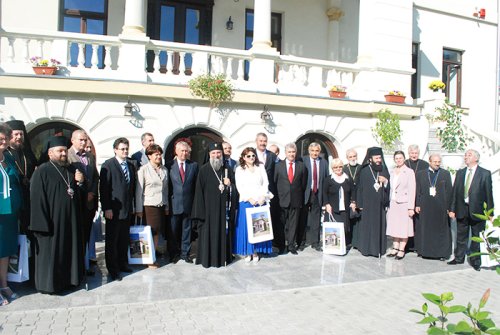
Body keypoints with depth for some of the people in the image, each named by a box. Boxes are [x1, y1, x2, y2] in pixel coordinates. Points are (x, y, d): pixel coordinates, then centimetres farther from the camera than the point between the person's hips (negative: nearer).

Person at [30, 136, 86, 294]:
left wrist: (80, 183, -7)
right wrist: (43, 225, -18)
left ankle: (71, 278, 28)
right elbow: (38, 200, -14)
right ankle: (50, 283, 20)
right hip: (53, 221, -6)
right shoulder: (42, 172, -10)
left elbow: (81, 195, 14)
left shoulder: (72, 169, 9)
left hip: (72, 220, 6)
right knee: (51, 252, 5)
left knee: (72, 250, 14)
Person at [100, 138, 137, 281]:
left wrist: (133, 205, 10)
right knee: (112, 241, 4)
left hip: (127, 209, 5)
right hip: (114, 210, -5)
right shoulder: (108, 165, -7)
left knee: (124, 239, 13)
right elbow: (103, 188, -10)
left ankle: (123, 264, 26)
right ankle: (113, 269, 14)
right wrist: (107, 208, -14)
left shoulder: (131, 165, 10)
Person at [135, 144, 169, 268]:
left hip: (161, 206, 5)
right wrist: (139, 210, -7)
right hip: (149, 206, -4)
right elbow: (139, 191, -6)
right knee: (151, 233, 0)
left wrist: (167, 206, 11)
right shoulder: (143, 170, -6)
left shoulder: (164, 170, 8)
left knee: (157, 233, 9)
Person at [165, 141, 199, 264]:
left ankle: (185, 253, 22)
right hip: (174, 203, -1)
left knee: (187, 229, 10)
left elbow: (197, 184, 5)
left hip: (188, 203, 1)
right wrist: (167, 201, -4)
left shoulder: (194, 165, 5)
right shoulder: (169, 165, 0)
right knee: (173, 230, 8)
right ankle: (174, 254, 23)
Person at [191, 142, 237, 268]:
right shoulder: (204, 170, -3)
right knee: (208, 232, 1)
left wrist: (230, 185, -8)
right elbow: (199, 191, -6)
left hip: (223, 207, 3)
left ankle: (223, 257, 20)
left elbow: (234, 188, 15)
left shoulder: (227, 169, 8)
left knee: (223, 232, 8)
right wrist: (200, 210, -11)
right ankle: (207, 258, 13)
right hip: (209, 207, -3)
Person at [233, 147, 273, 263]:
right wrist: (249, 198, -13)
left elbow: (265, 183, 5)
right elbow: (239, 187, -3)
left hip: (261, 201, 2)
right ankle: (247, 252, 9)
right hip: (246, 202, -1)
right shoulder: (239, 169, 5)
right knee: (246, 226, -1)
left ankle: (256, 251, 12)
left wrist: (263, 197, -9)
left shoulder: (261, 167, 11)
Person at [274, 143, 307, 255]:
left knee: (293, 223, 5)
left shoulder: (301, 166, 5)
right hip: (282, 199, 0)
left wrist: (301, 197, 6)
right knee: (282, 223, 6)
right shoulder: (278, 165, 2)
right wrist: (277, 197, 2)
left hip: (296, 200, 1)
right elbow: (274, 182, 4)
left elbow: (304, 184, 8)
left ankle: (291, 245, 13)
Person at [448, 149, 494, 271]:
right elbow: (455, 191, 7)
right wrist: (452, 209, 2)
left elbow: (488, 193, -5)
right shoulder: (460, 173, 8)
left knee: (476, 237, 7)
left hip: (477, 210, -3)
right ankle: (459, 258, 24)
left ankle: (475, 261, 19)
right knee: (461, 236, 12)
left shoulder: (485, 173, -2)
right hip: (461, 209, 3)